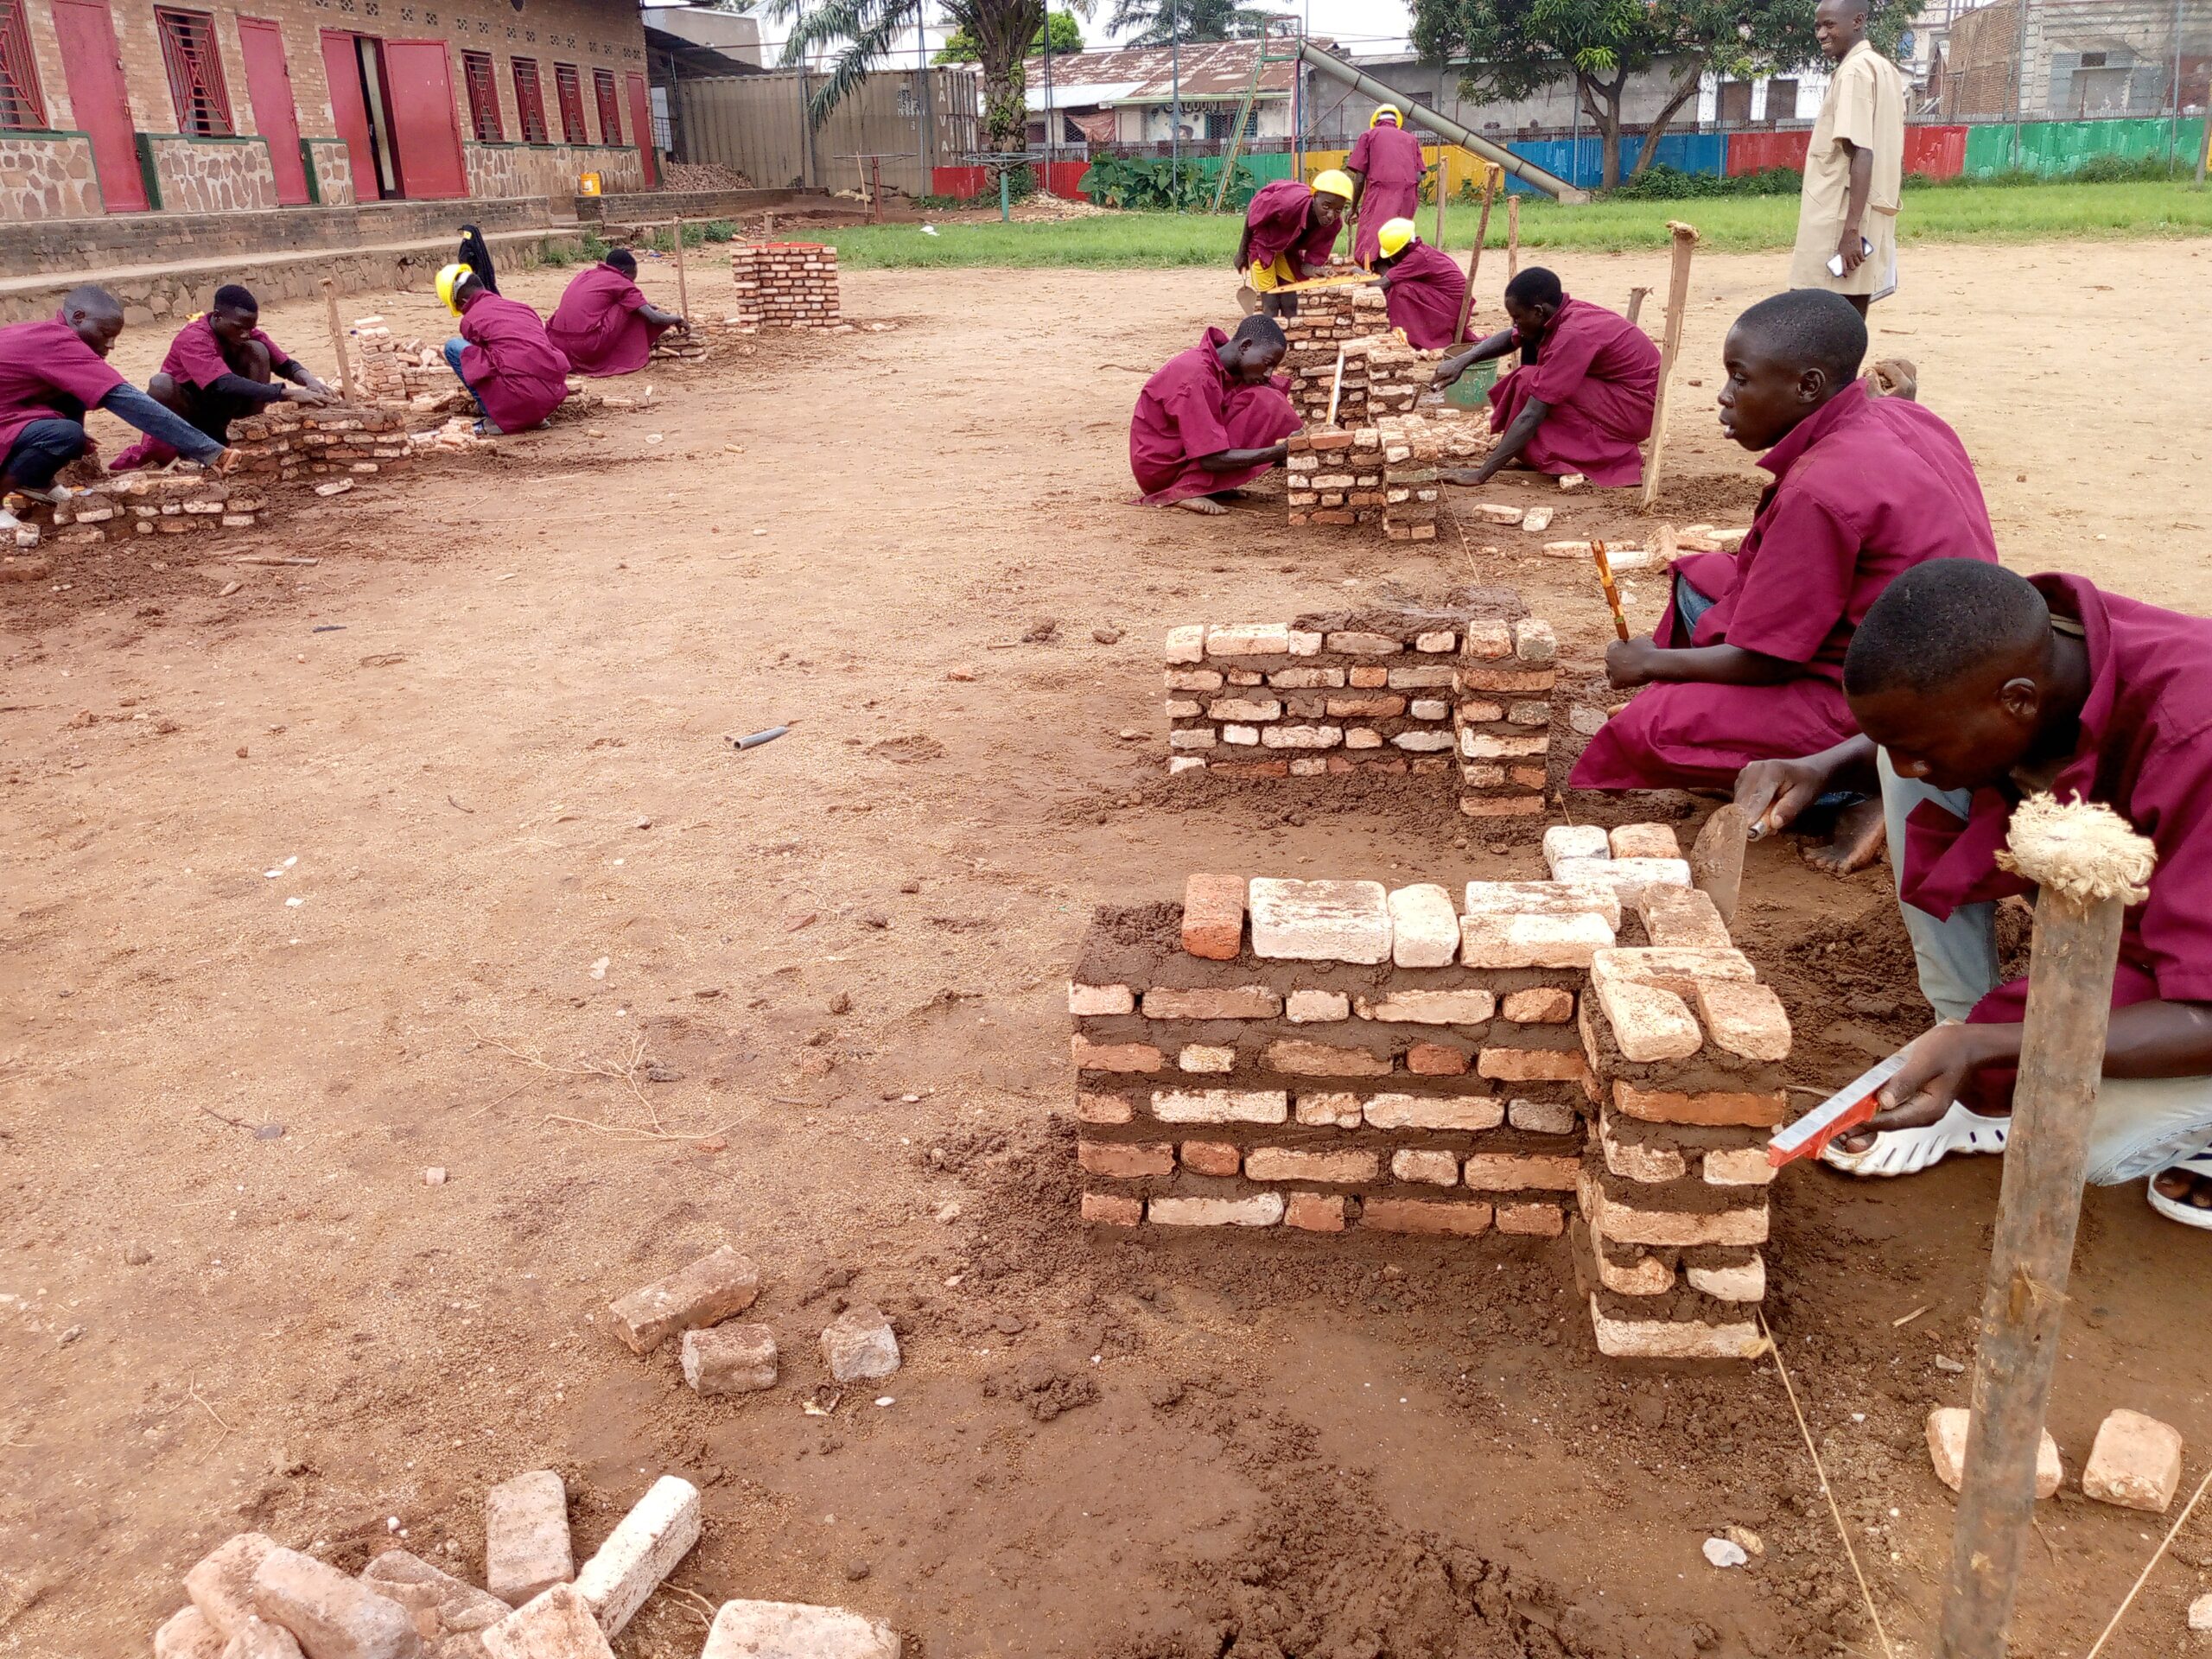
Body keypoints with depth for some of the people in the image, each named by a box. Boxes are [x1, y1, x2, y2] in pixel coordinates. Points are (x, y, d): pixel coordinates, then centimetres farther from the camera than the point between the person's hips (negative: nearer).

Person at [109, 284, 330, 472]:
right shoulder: (193, 338, -30)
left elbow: (285, 365, -10)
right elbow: (225, 385, -44)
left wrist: (309, 381, -35)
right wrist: (288, 393, -52)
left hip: (221, 405, 6)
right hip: (186, 406, -5)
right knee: (160, 384, -40)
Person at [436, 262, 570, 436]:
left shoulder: (469, 320, 6)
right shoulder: (522, 306, 22)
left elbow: (478, 358, 18)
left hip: (519, 394, -6)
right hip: (554, 395, 6)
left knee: (453, 346, 8)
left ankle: (495, 418, 4)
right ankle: (534, 415, 16)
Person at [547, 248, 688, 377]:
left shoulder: (585, 275, 23)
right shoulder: (622, 283, 3)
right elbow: (655, 318, 1)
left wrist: (645, 306, 46)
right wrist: (676, 319, 23)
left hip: (558, 345, 7)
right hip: (589, 349, -7)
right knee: (633, 309, 9)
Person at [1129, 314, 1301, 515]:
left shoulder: (1226, 363, 2)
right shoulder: (1197, 378, -25)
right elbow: (1212, 460, -28)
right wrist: (1280, 452, -31)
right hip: (1161, 469, -9)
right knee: (1263, 404, -18)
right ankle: (1188, 490, -20)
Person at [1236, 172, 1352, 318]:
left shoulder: (1335, 223, -25)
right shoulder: (1288, 202, -41)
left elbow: (1312, 262, -19)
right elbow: (1252, 216, -22)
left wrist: (1317, 271, -44)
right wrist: (1242, 252, -10)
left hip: (1288, 247, 5)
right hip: (1262, 243, -5)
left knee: (1290, 304, 5)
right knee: (1270, 304, -8)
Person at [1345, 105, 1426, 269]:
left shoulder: (1369, 135, 15)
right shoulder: (1411, 139, 24)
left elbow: (1359, 176, 6)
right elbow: (1419, 176, 12)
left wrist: (1354, 207, 13)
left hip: (1380, 190, -4)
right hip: (1408, 193, 4)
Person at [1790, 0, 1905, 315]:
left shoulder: (1854, 70, -9)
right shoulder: (1886, 69, 20)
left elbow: (1863, 154, -19)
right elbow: (1895, 160, 21)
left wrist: (1850, 229, -25)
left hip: (1840, 223, -10)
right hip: (1872, 225, 10)